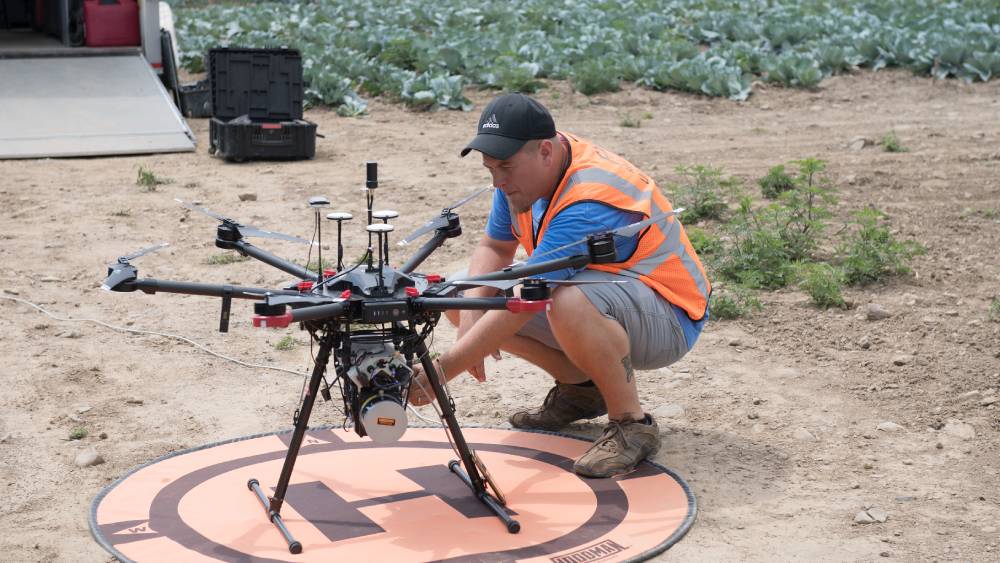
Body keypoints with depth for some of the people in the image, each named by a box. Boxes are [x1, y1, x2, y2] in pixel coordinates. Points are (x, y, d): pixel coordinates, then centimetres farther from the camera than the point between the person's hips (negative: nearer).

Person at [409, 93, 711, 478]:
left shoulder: (589, 200, -32)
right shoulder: (524, 171, -5)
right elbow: (494, 247, 7)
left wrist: (443, 370, -36)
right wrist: (471, 312, -14)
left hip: (669, 319, -9)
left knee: (570, 302, -42)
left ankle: (632, 425, -18)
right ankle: (580, 387, 11)